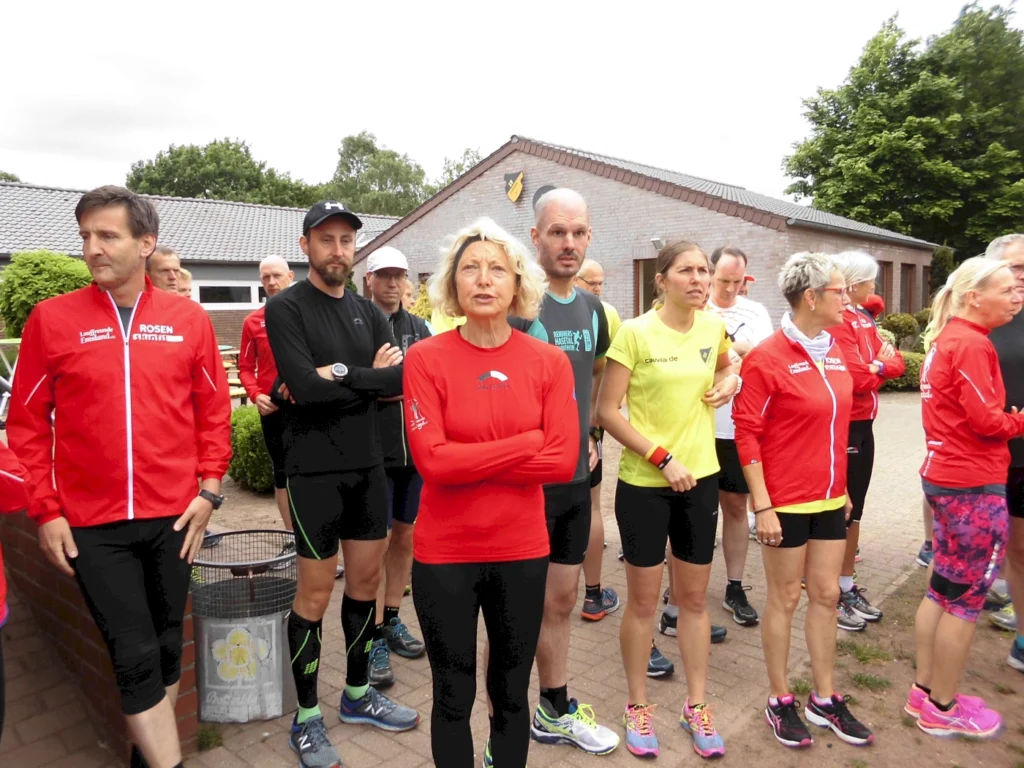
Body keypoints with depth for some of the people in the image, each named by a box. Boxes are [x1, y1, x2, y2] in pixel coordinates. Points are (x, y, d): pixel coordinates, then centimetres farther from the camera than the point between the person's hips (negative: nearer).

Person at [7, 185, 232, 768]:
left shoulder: (189, 320, 0)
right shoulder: (52, 318, -2)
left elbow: (214, 412, 5)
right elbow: (28, 422, 1)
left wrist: (209, 490, -1)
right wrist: (45, 510, -3)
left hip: (172, 516, 2)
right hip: (91, 523, -1)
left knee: (166, 646, 15)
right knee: (135, 656, 1)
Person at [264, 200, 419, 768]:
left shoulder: (366, 311, 9)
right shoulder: (286, 308, -7)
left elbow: (402, 377, -6)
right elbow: (303, 387, -22)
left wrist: (337, 374, -16)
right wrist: (368, 374, -12)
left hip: (368, 466, 6)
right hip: (316, 470, -6)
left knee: (366, 581, 14)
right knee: (316, 594, 3)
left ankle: (357, 694, 34)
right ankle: (306, 719, 22)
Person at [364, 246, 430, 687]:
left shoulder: (419, 328, 10)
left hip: (415, 449, 5)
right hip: (375, 451, -5)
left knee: (405, 538, 14)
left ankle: (391, 622, 30)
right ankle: (374, 640, 11)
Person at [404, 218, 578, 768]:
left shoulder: (549, 362, -3)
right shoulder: (425, 358, -8)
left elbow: (564, 459, -10)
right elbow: (431, 460, -17)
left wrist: (469, 462, -14)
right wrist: (528, 442, -14)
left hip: (523, 550, 2)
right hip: (444, 552, -1)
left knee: (512, 693, 19)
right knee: (453, 696, 16)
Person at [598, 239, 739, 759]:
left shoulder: (714, 328, 2)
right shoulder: (635, 333, -13)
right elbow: (606, 411, -14)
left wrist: (729, 381, 2)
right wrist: (662, 457, -19)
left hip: (701, 479, 5)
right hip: (643, 483, -4)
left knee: (695, 598, 15)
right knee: (643, 600, 9)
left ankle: (697, 706, 32)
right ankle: (637, 706, 28)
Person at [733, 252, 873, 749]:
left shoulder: (834, 351, 6)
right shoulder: (768, 358, -15)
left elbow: (837, 423, 15)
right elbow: (746, 434, -14)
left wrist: (843, 488, 15)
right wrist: (762, 506, -16)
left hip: (829, 499, 7)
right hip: (786, 502, -7)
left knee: (826, 595, 15)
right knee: (785, 599, 7)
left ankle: (824, 699, 31)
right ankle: (779, 701, 25)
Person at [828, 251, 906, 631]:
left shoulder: (862, 319, 14)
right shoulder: (837, 322, -16)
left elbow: (897, 364, 11)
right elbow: (856, 377, -22)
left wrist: (875, 366, -9)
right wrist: (880, 365, -3)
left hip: (863, 425, 9)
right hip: (843, 428, -9)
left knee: (854, 510, 15)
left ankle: (847, 586, 27)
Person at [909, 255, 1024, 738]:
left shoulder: (945, 338, 12)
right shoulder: (971, 343, -16)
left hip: (944, 475, 9)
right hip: (973, 485, -9)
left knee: (942, 590, 16)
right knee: (965, 599, 3)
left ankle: (924, 692, 27)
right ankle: (942, 709, 16)